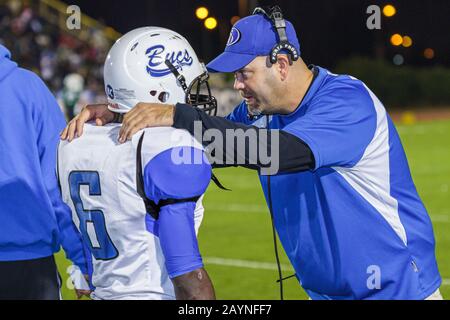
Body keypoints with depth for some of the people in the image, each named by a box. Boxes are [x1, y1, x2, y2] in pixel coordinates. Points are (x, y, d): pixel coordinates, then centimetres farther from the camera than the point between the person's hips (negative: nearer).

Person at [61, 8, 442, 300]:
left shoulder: (347, 102, -21)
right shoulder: (261, 112, 5)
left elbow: (277, 151, -35)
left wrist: (178, 116, -35)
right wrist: (115, 113, -7)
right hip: (325, 291, 7)